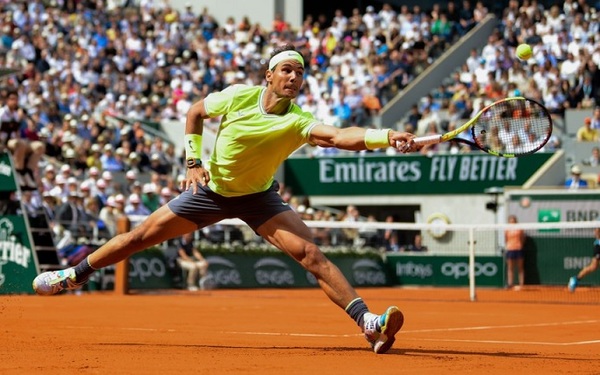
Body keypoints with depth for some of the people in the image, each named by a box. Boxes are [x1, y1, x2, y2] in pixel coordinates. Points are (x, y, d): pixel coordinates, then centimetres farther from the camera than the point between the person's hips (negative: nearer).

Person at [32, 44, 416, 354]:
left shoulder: (298, 123, -26)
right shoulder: (237, 97, -20)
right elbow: (195, 112, 0)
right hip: (211, 189, 1)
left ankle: (368, 322, -23)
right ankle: (74, 275, 29)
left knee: (312, 254, -20)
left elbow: (339, 136, -46)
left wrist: (387, 137, -62)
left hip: (259, 197, -1)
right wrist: (193, 161, -7)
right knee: (141, 236, 7)